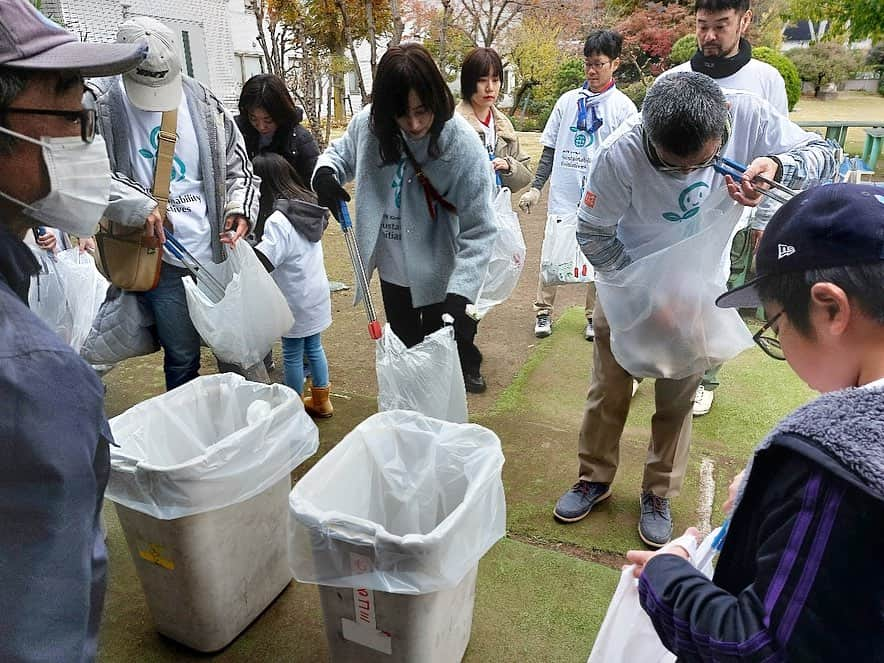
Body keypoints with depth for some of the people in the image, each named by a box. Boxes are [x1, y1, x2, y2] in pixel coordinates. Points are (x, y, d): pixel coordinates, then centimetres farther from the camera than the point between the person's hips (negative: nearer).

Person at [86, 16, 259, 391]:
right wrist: (139, 207, -23)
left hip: (218, 251, 4)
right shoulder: (100, 104, -5)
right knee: (182, 357, 4)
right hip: (160, 259, -3)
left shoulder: (202, 103, 5)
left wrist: (240, 209, -2)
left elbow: (236, 163, 14)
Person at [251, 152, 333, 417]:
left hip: (296, 301, -8)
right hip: (317, 295, 8)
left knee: (292, 354, 8)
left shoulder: (278, 220, -22)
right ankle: (321, 400, 31)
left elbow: (262, 261, -30)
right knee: (314, 348, 20)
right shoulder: (309, 205, 2)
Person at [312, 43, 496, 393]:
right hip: (392, 272, 4)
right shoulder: (368, 123, -14)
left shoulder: (462, 143, -24)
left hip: (440, 277, -4)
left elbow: (478, 231, -23)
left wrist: (459, 296, -34)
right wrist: (324, 172, -15)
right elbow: (340, 153, 9)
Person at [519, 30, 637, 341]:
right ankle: (543, 312, 21)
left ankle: (594, 316, 24)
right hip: (562, 196, 2)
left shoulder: (623, 107, -1)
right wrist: (536, 187, 3)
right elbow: (550, 149, 10)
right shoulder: (568, 100, 7)